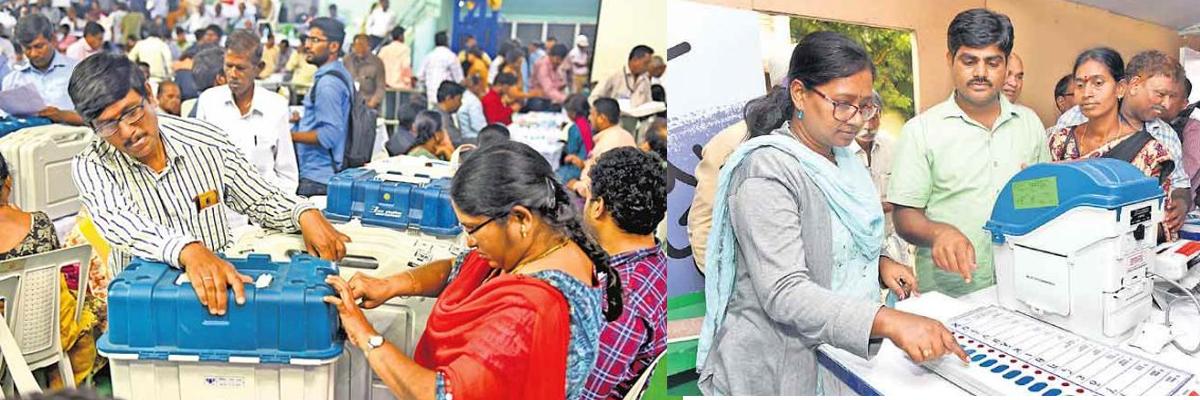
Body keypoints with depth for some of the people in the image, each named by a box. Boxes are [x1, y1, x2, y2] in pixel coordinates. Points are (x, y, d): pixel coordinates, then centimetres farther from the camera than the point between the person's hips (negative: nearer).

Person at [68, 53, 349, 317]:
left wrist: (305, 215, -12)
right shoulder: (90, 167, -10)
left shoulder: (206, 141, -1)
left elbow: (260, 200, 10)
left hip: (223, 284, 1)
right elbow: (118, 224, -30)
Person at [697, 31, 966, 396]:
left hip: (844, 353, 8)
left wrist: (879, 264, 1)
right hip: (778, 369, -8)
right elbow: (783, 292, -29)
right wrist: (889, 322, -39)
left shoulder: (840, 159, 6)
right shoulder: (766, 171, -21)